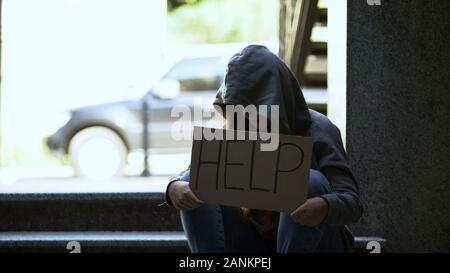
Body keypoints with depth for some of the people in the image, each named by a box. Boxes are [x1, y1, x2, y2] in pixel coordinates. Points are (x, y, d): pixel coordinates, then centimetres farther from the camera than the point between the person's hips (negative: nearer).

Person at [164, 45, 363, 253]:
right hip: (256, 243, 4)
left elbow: (353, 203, -22)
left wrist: (324, 207, -45)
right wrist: (174, 187, -31)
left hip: (313, 243, -3)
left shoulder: (316, 130, -14)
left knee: (311, 181, -31)